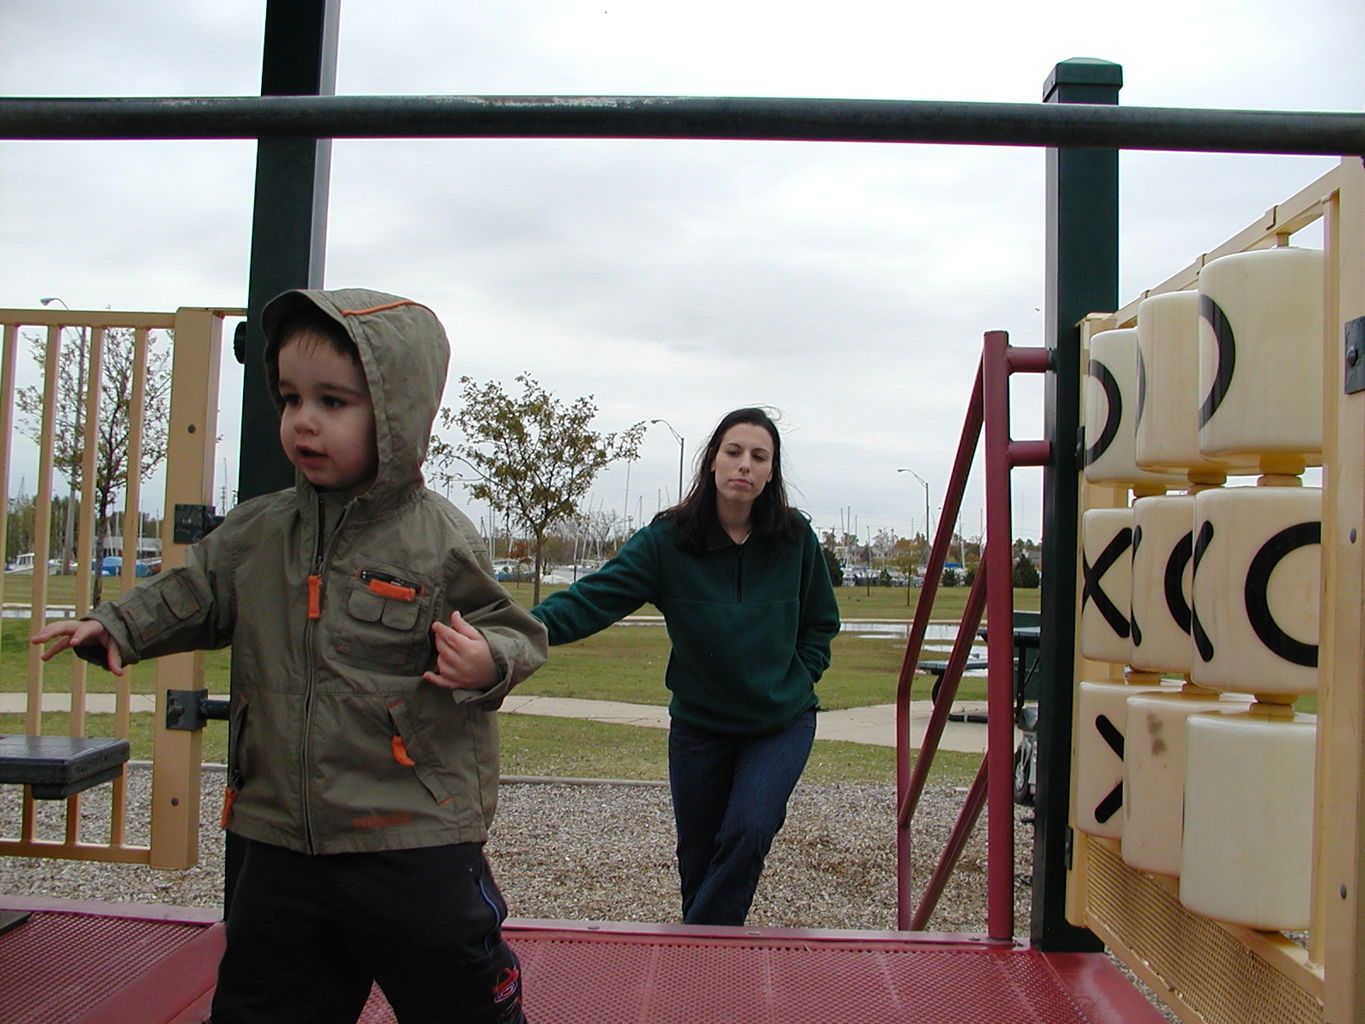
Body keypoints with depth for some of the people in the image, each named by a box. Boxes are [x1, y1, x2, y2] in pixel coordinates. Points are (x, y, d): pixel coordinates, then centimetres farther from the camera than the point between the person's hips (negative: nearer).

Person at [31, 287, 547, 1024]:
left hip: (414, 846, -5)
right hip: (283, 842, 5)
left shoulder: (439, 541, -12)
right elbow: (196, 592, 17)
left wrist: (486, 664, -27)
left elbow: (513, 634, -6)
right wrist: (116, 627, 3)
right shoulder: (259, 532, 4)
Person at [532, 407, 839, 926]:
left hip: (782, 725, 0)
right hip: (699, 726, 0)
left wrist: (797, 678, -3)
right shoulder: (668, 538, -13)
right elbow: (596, 596, -23)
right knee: (697, 859, 12)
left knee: (747, 834, -21)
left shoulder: (795, 538, -7)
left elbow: (821, 623, 8)